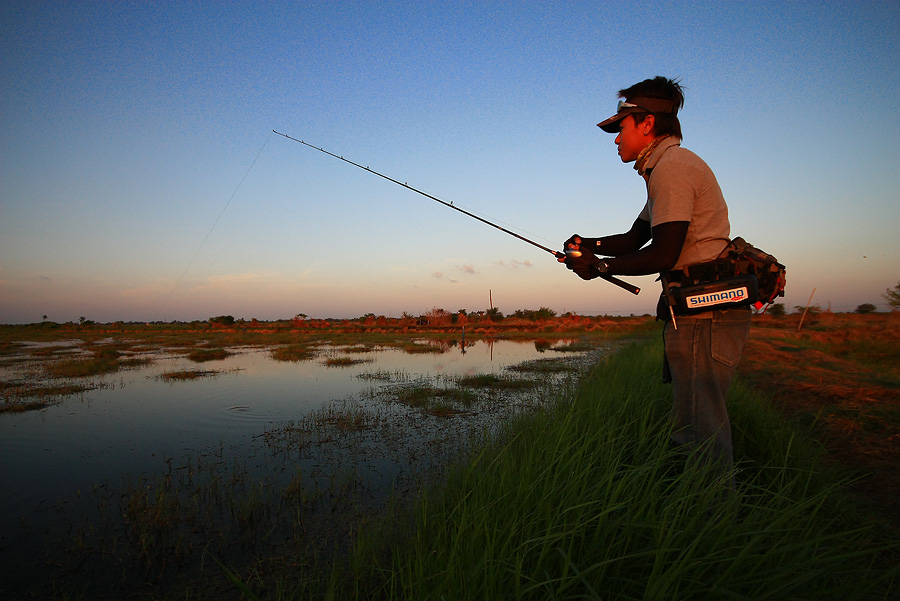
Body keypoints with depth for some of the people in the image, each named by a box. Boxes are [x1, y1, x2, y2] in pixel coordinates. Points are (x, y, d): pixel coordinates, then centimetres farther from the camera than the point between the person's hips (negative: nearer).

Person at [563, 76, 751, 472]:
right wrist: (589, 244, 5)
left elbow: (663, 254, -19)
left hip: (705, 313, -11)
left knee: (698, 429, -7)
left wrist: (600, 266, -8)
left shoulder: (673, 166, -12)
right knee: (696, 421, 16)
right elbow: (635, 239, 23)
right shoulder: (668, 167, 22)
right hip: (697, 309, 11)